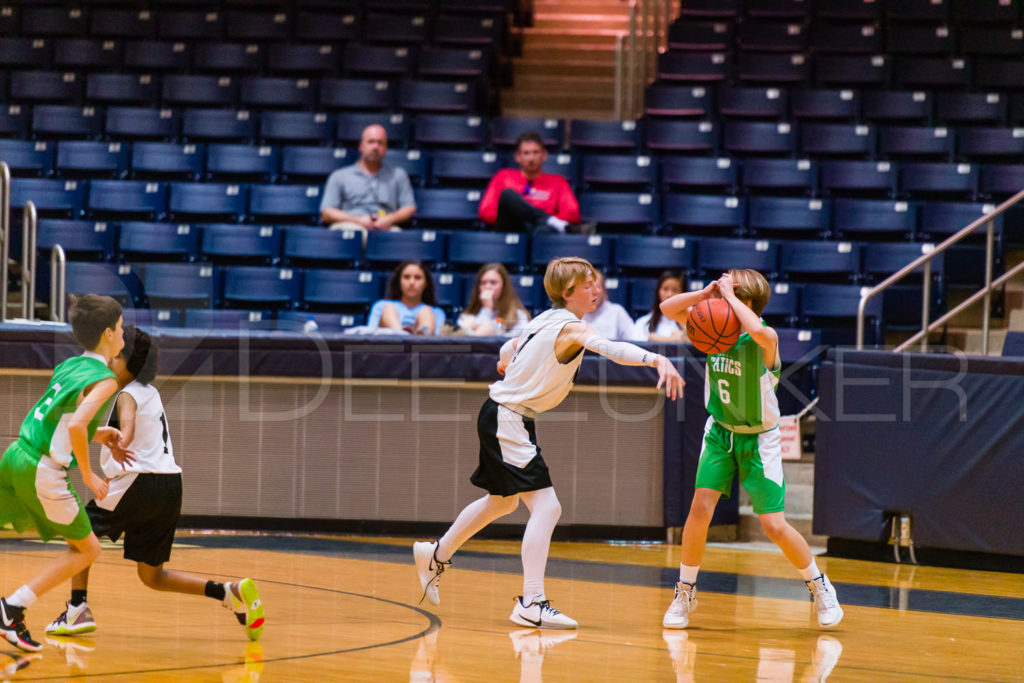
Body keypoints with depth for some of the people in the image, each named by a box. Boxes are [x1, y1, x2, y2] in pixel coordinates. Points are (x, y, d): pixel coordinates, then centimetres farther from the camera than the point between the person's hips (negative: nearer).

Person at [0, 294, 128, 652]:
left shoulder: (69, 366, 14)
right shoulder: (104, 379, -10)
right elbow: (76, 426, -25)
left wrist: (97, 435, 18)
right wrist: (88, 476, -13)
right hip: (43, 472, -7)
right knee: (87, 549, 9)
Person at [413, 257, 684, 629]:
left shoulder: (546, 319, 8)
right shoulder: (572, 328, -20)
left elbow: (508, 350, 24)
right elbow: (609, 348, -40)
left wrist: (507, 360, 44)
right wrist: (656, 359, -52)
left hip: (503, 416, 10)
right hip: (507, 419, -10)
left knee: (502, 501, 29)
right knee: (546, 506, -16)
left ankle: (436, 555, 48)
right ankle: (531, 604, -22)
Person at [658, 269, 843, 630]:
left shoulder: (764, 339, -26)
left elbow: (759, 331, -51)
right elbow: (668, 308, -9)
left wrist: (729, 296, -38)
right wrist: (707, 293, -24)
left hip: (758, 439, -4)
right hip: (720, 431, 4)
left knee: (775, 526, -4)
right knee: (700, 508, -11)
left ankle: (819, 586, 20)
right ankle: (685, 593, 4)